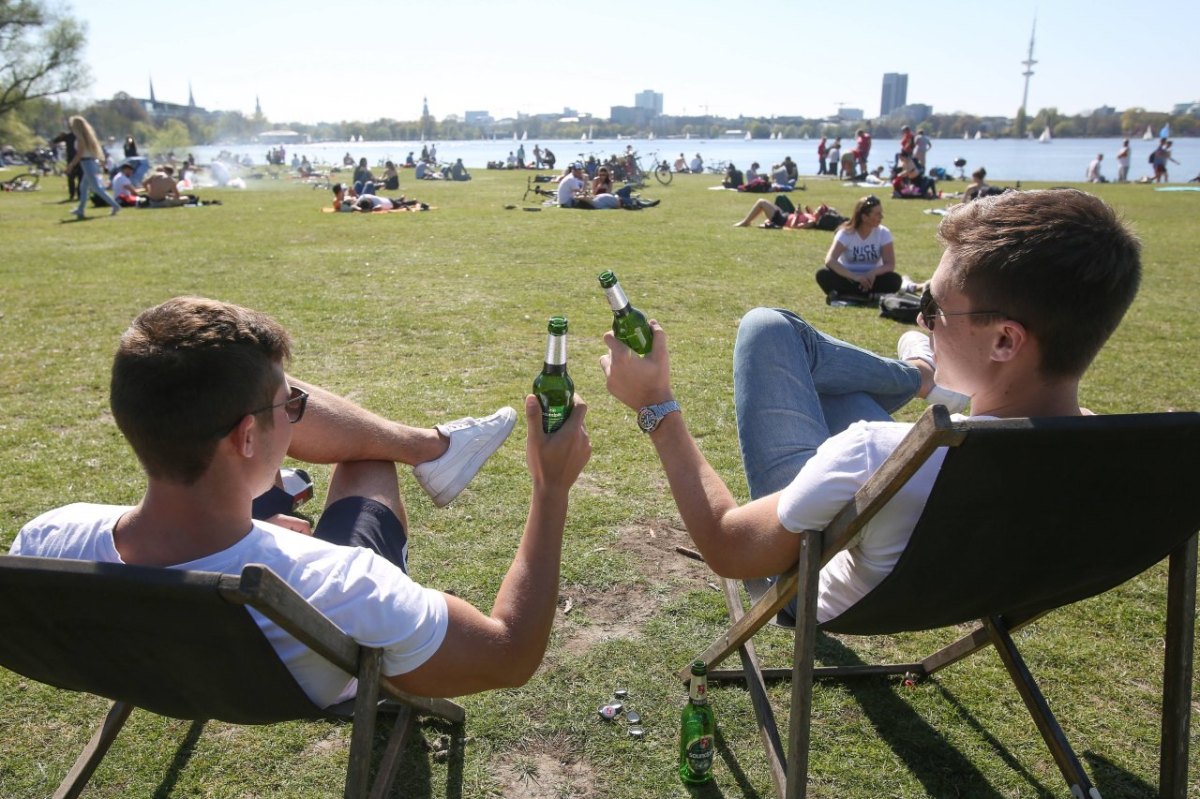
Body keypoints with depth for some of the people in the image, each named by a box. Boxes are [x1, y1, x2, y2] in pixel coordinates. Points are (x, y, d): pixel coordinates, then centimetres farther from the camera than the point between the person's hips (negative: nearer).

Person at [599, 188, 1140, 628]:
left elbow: (728, 549, -28)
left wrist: (657, 407, -19)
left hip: (828, 601, -4)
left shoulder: (882, 457, -45)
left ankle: (914, 379, 27)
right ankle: (923, 378, 49)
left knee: (767, 327, 2)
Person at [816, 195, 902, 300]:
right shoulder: (846, 233, -14)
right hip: (848, 279, -2)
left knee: (895, 280, -28)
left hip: (870, 279, 2)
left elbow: (890, 264, -11)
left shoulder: (883, 233, -8)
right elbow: (830, 260, -26)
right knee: (823, 275, -30)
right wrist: (855, 277, -38)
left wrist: (873, 273, -33)